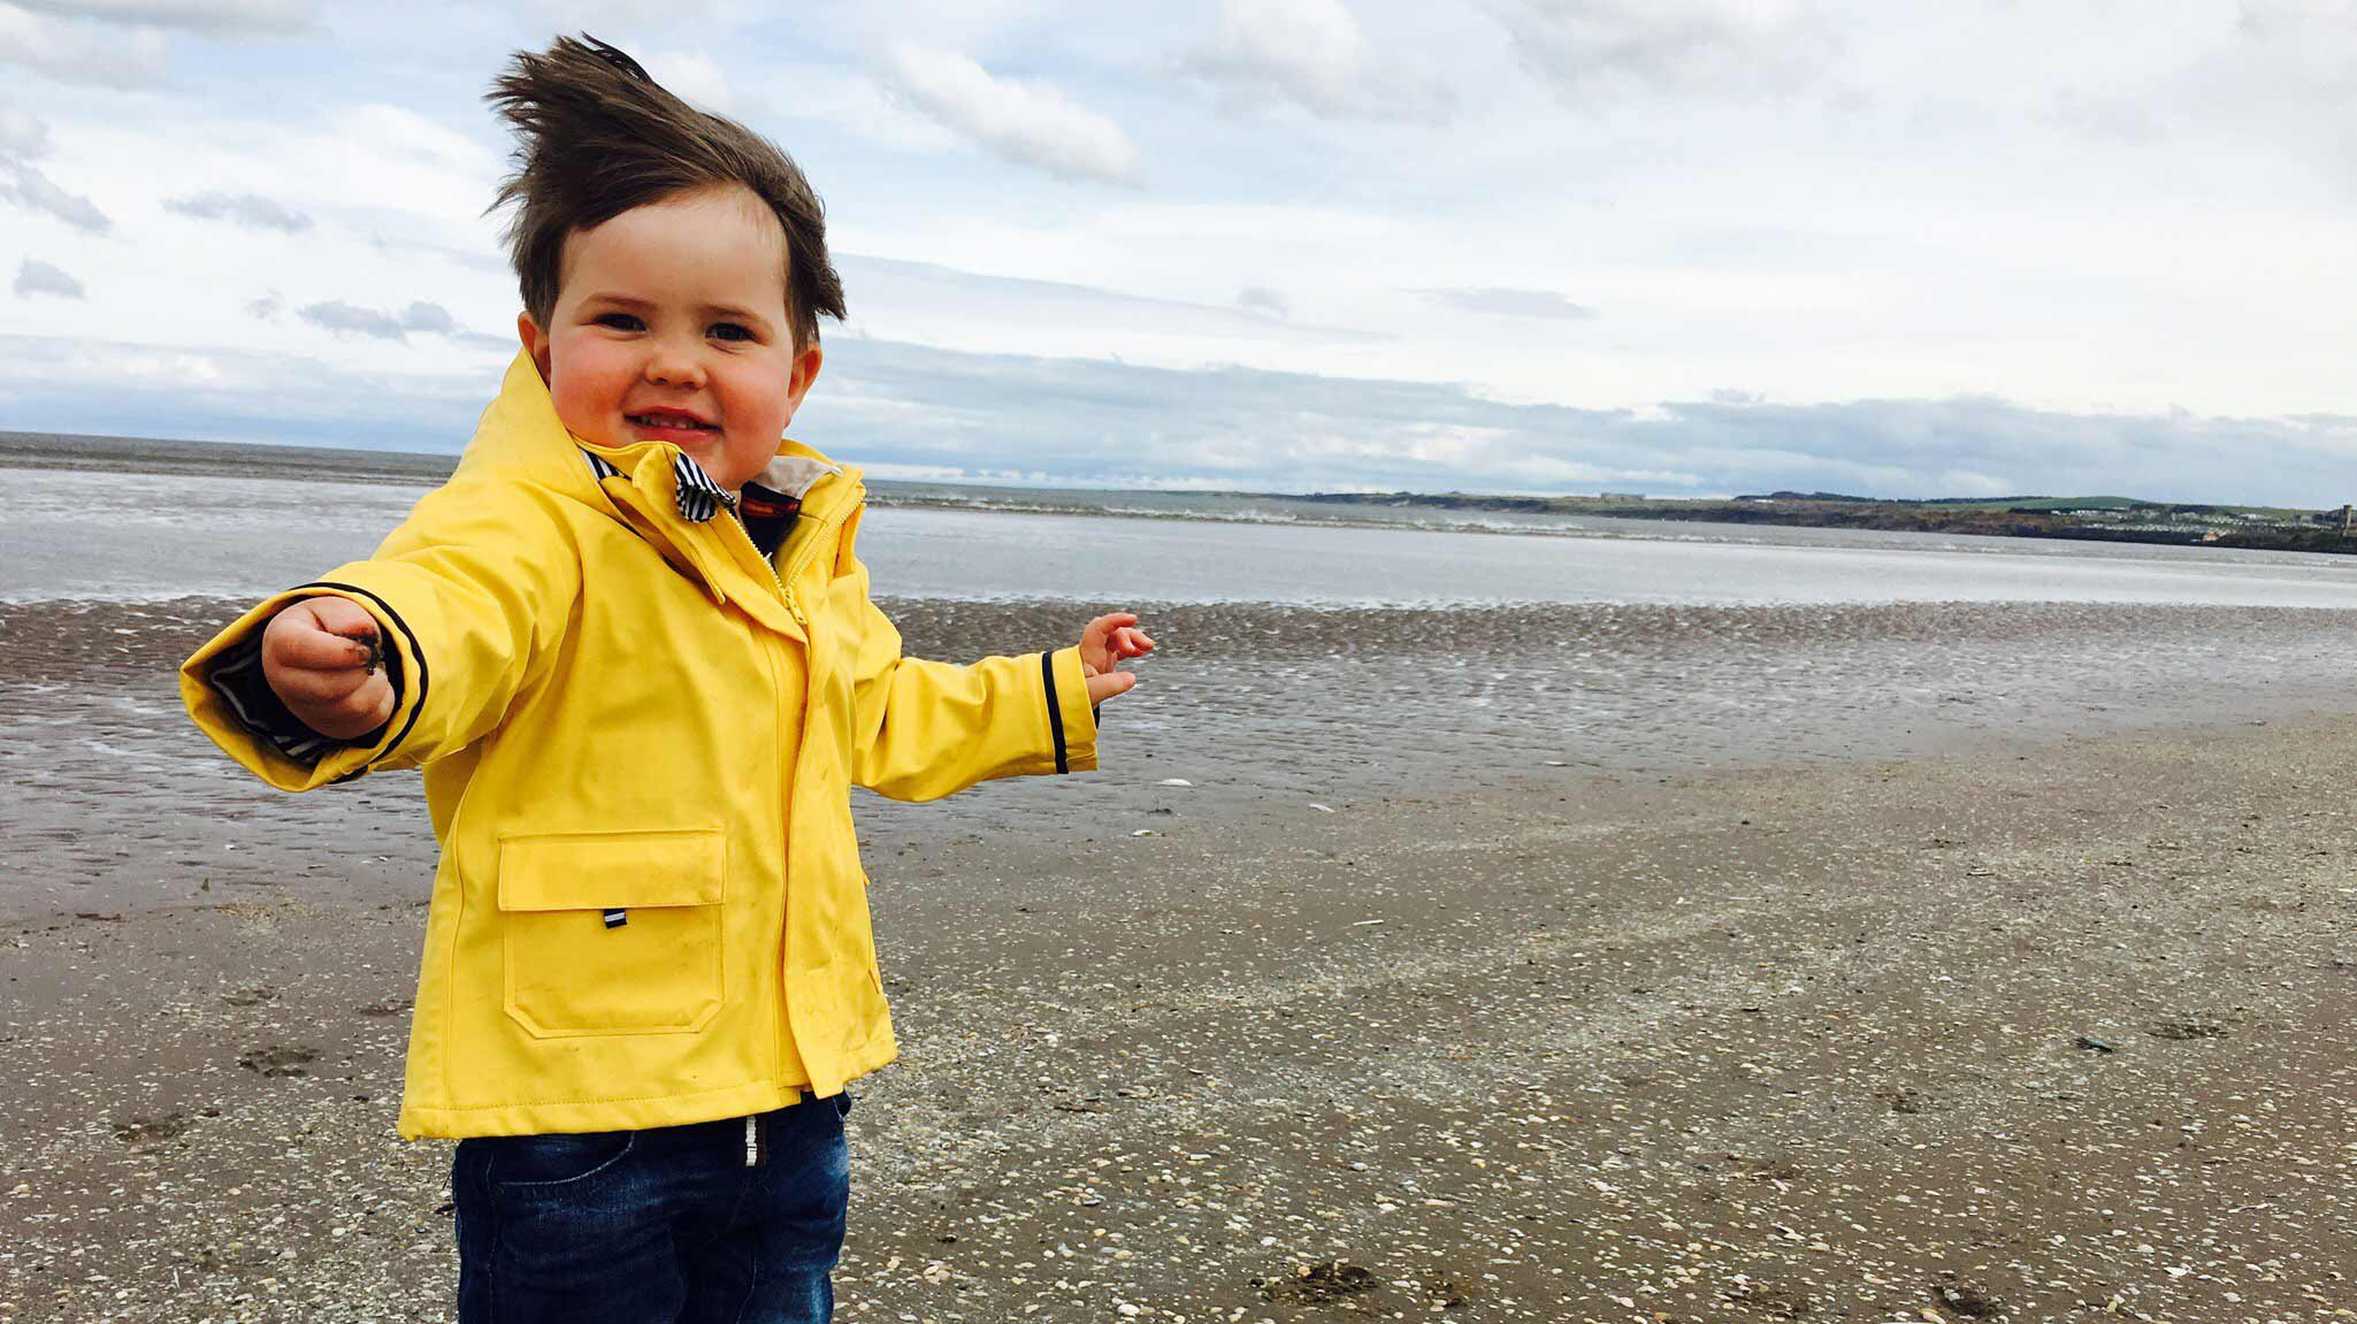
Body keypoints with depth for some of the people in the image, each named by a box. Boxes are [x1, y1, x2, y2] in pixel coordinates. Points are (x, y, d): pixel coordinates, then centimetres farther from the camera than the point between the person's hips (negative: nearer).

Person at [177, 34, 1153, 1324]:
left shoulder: (809, 550, 8)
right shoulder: (532, 523, -17)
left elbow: (883, 718, 24)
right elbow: (448, 602, -40)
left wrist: (1048, 692, 30)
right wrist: (356, 668, -62)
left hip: (791, 1091, 7)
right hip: (578, 1107, -6)